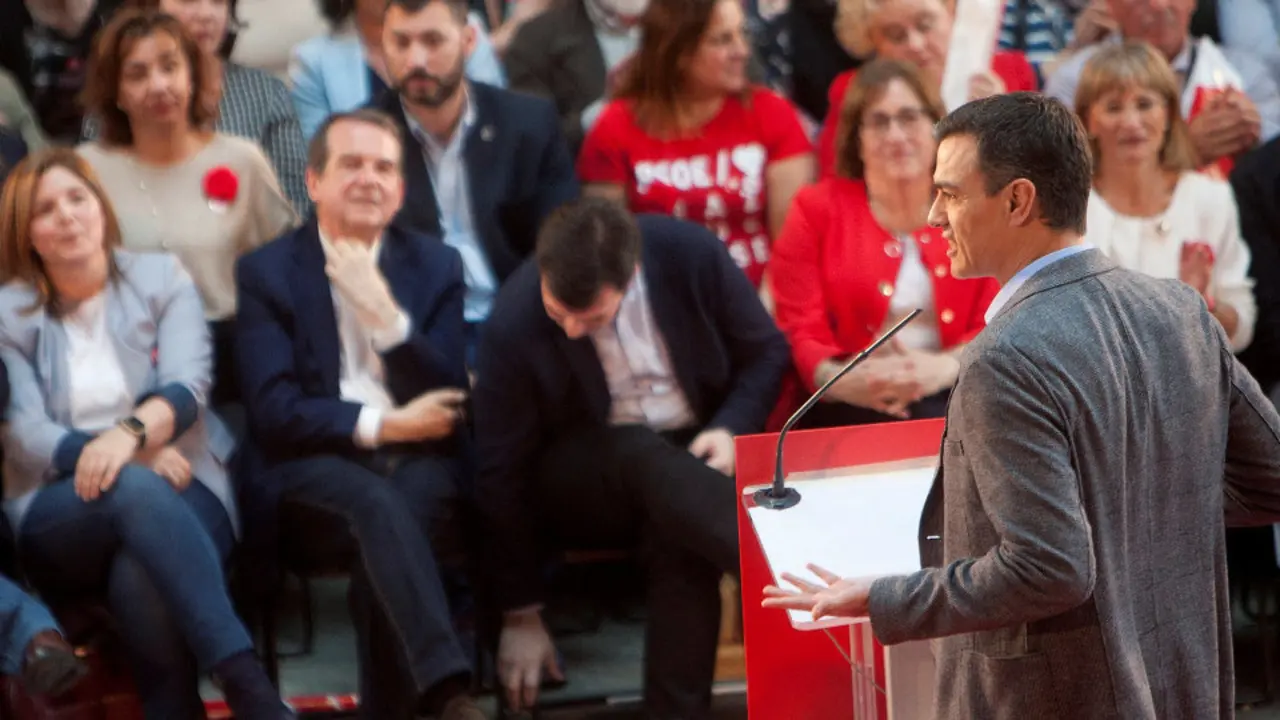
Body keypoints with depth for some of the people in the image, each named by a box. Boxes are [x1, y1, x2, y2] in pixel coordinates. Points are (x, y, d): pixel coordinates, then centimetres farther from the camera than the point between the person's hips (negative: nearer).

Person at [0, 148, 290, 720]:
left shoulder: (162, 280, 9)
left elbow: (187, 385, -6)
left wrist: (131, 433, -30)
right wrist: (136, 459, -19)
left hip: (179, 490, 1)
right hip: (61, 515, 0)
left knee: (141, 579, -38)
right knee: (134, 488, -38)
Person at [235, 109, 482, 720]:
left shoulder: (436, 265, 14)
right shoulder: (266, 272, 7)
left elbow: (451, 395, 4)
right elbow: (274, 409, -3)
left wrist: (387, 316, -10)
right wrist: (380, 424, -13)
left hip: (419, 458, 2)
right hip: (317, 460, -2)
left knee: (394, 513, -32)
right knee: (377, 503, -35)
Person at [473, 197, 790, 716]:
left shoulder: (690, 254, -15)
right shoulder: (513, 326, -19)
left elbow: (767, 352, 2)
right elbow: (500, 478, -10)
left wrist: (732, 429, -18)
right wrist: (521, 616, -6)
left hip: (696, 451, 2)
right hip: (579, 478, -2)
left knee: (682, 535, -34)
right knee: (647, 457, -36)